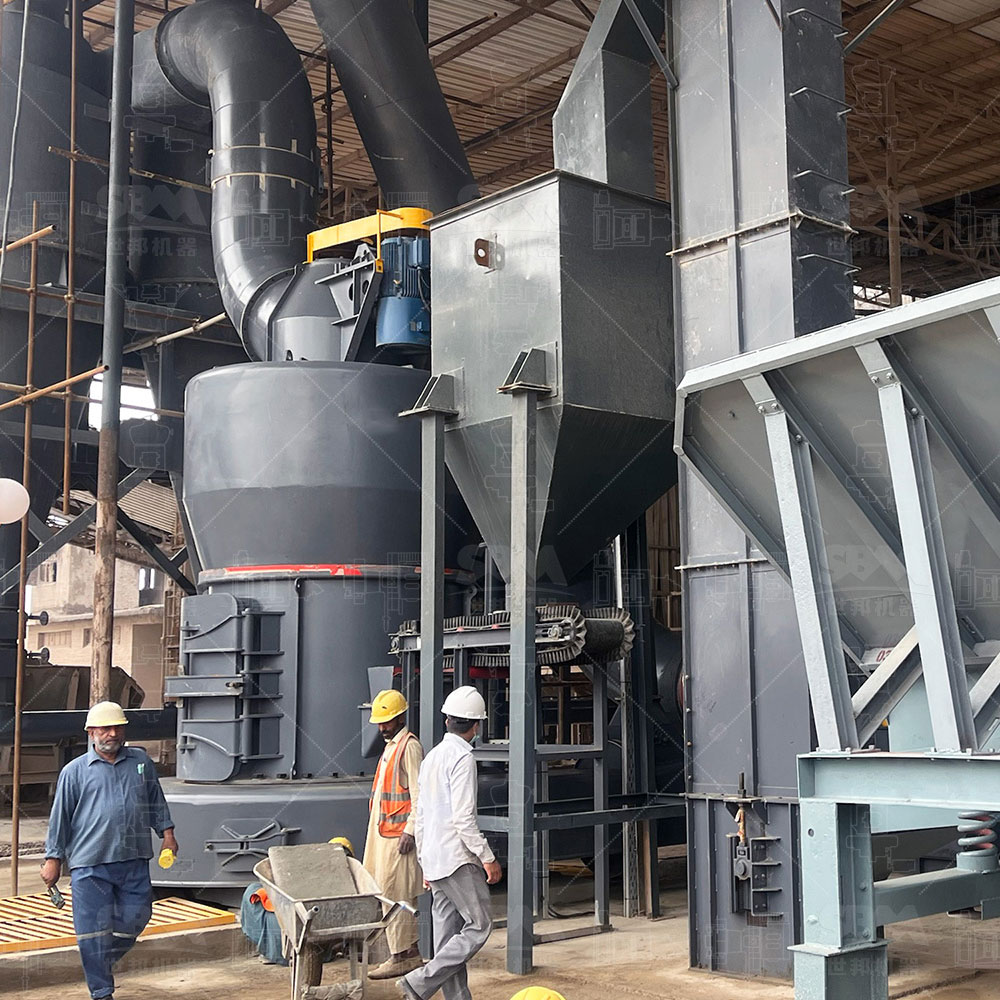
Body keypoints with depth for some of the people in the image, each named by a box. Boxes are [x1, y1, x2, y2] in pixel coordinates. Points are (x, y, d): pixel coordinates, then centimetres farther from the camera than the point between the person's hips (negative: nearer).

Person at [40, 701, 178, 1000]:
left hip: (134, 861, 3)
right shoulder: (75, 771, 3)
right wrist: (53, 859, 4)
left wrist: (167, 832, 15)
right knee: (94, 930, -1)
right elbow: (60, 817, 5)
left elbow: (156, 801, 21)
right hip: (90, 865, -3)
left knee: (135, 919, 7)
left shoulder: (141, 762, 11)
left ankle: (104, 962, 34)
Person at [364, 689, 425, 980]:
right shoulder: (391, 746, 17)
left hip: (398, 833, -10)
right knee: (396, 895, 11)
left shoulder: (410, 747, -12)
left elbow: (419, 794, -17)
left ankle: (400, 956, -2)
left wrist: (409, 831, -21)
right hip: (383, 832, 10)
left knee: (393, 893, -7)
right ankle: (411, 953, 17)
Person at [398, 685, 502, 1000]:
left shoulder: (432, 756, 13)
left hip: (434, 859, 9)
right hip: (457, 858, -9)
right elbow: (463, 818, -20)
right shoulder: (462, 757, -13)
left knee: (447, 934, 8)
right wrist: (487, 857, -14)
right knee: (478, 926, -4)